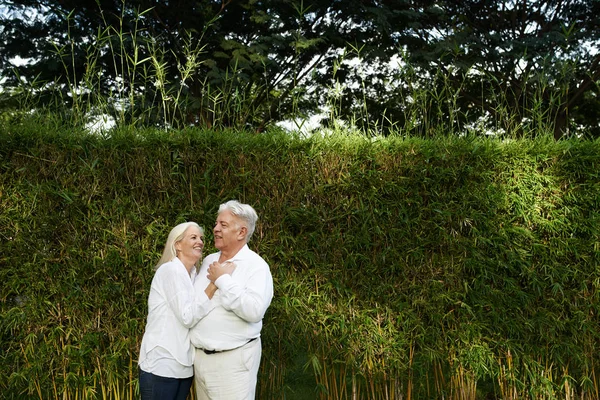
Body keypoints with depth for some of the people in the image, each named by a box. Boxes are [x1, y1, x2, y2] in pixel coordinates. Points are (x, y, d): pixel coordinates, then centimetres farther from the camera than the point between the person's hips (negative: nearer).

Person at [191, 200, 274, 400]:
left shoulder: (256, 265, -11)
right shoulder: (209, 261, 11)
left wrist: (223, 280, -19)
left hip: (233, 358, -6)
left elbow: (254, 311, -25)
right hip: (200, 355, 7)